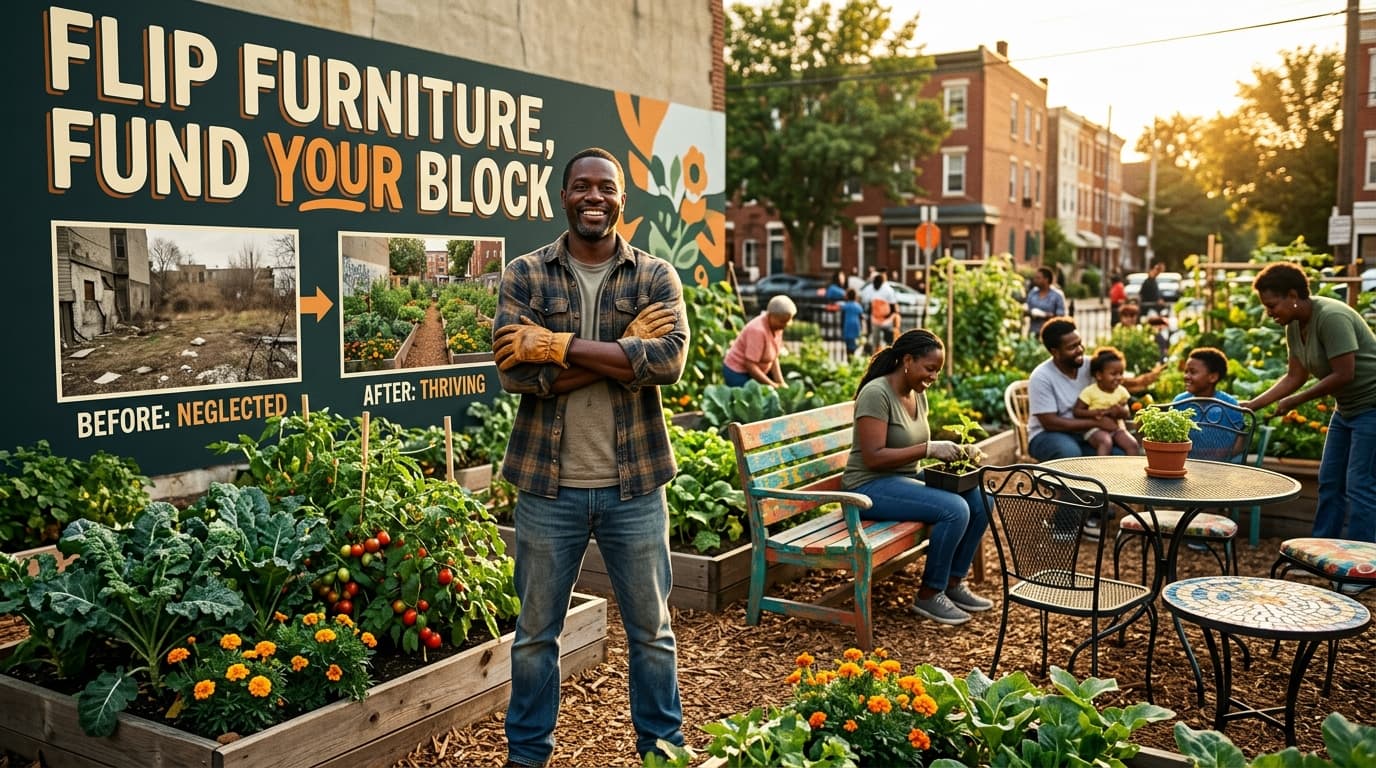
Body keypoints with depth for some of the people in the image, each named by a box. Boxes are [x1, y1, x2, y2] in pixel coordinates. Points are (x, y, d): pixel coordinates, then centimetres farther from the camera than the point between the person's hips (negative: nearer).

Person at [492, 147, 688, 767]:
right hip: (548, 485, 0)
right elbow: (514, 372, -15)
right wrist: (623, 353, -18)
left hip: (633, 484, 0)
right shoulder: (524, 276, -1)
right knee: (536, 630, 15)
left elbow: (669, 360, -18)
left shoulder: (655, 276, 0)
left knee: (651, 628, 15)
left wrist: (559, 346, -20)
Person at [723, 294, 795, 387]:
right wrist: (773, 385, -20)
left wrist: (781, 383, -8)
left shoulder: (777, 326, -3)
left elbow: (774, 358, 1)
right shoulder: (758, 330, -27)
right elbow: (750, 365, -26)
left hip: (755, 372, 8)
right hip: (739, 374, -8)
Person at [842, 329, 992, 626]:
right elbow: (873, 457, -25)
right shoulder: (877, 393, -19)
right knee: (954, 509, -25)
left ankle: (954, 583, 8)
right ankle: (929, 595, -8)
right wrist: (930, 449, -24)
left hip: (906, 479, 9)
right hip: (871, 486, -9)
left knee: (980, 499, -5)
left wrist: (947, 450, -2)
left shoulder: (918, 394, 8)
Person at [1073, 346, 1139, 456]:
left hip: (1117, 428, 5)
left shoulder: (1121, 391, 7)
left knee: (1133, 444, -19)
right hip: (1096, 428, -5)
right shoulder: (1090, 391, -8)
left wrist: (1120, 411, -12)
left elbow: (1127, 413, 13)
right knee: (1106, 443, -35)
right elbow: (1077, 412, -8)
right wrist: (1096, 412, -22)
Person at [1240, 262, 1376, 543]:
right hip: (1347, 408, 10)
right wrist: (1252, 405, 0)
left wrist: (1296, 401, -18)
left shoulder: (1331, 317, -24)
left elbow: (1343, 375, -26)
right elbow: (1294, 377, 8)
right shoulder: (1294, 326, 4)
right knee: (1329, 482, 11)